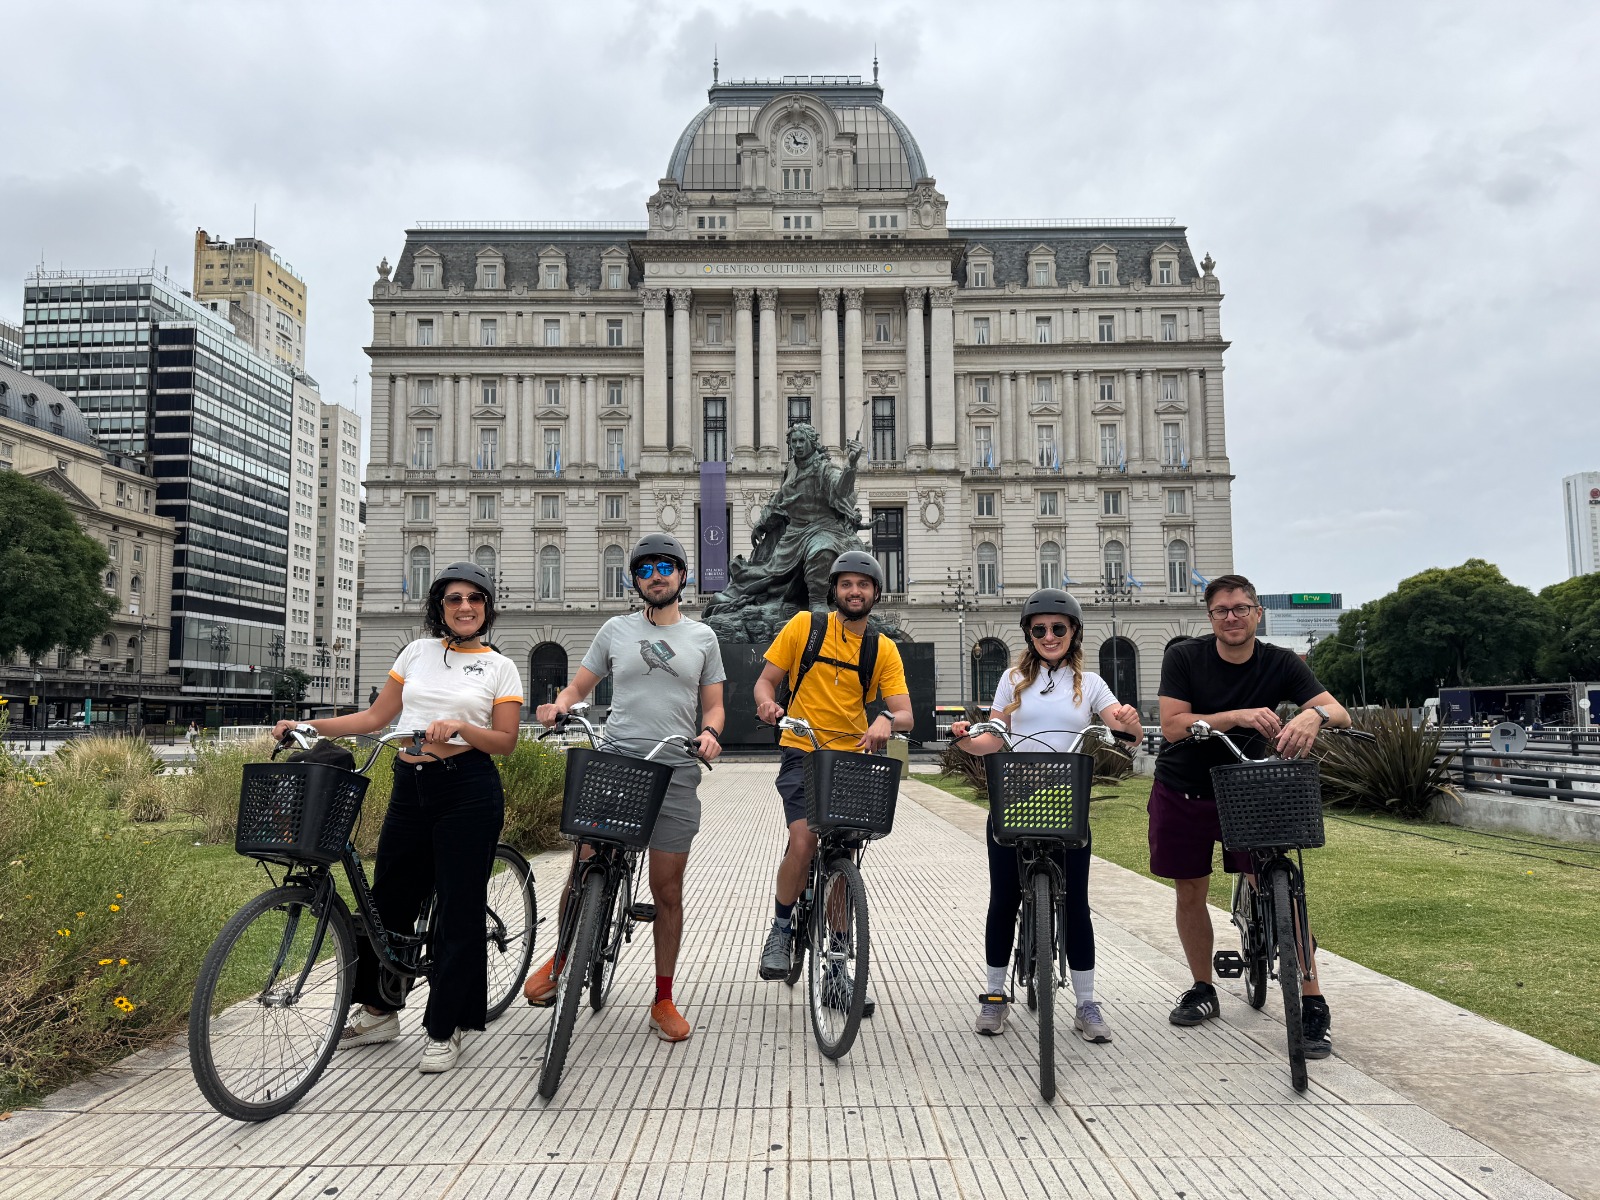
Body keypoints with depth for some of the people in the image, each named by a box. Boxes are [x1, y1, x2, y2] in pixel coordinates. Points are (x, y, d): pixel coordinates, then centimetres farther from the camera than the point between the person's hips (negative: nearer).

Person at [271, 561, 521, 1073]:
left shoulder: (500, 667, 2)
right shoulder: (418, 651, 12)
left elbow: (505, 741, -3)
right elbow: (376, 717, 13)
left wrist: (460, 727, -19)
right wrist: (306, 726, 6)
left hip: (468, 791, -4)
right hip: (411, 786, 4)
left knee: (459, 908, 0)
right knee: (388, 897, 11)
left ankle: (445, 1030, 13)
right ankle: (377, 1011, 31)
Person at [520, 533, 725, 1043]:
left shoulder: (702, 637, 10)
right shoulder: (616, 630, 9)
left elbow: (712, 705, 13)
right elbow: (580, 685, 13)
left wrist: (709, 732, -8)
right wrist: (558, 706, -8)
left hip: (675, 775, 0)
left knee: (668, 891, 5)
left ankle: (663, 1000, 19)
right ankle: (561, 961, 28)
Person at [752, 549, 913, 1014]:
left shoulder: (883, 649, 4)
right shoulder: (804, 626, 0)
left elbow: (905, 714, -4)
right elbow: (765, 681, 3)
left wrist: (886, 720, -28)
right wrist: (767, 702, -21)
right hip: (802, 753, -2)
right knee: (803, 841, -24)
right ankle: (781, 929, 3)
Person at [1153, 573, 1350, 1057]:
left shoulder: (1281, 664, -8)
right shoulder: (1184, 658, -11)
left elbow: (1340, 714, -18)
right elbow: (1173, 725, -21)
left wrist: (1314, 714, -42)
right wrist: (1240, 716, -33)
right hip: (1181, 795, 0)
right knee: (1190, 894, 9)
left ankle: (1314, 1006, -2)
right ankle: (1203, 990, 29)